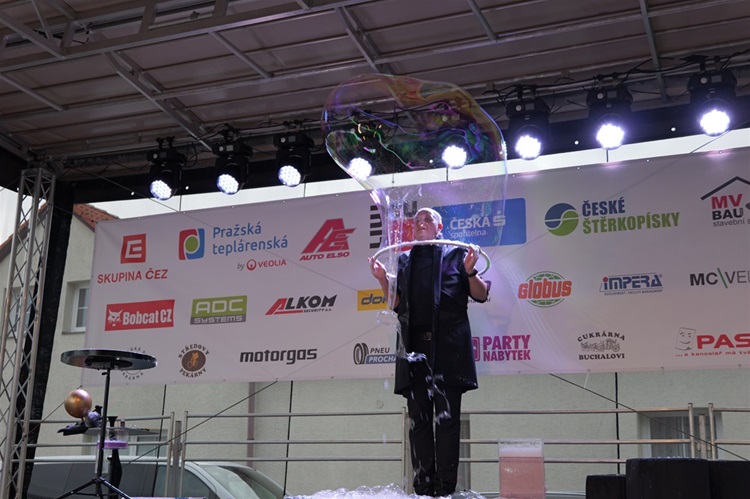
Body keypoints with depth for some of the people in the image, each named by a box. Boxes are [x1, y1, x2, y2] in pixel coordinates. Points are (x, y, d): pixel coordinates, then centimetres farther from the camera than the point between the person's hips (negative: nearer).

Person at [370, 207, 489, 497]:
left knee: (447, 418, -6)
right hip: (414, 345, 4)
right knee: (418, 420, 2)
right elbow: (396, 304, 19)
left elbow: (480, 295, 6)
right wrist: (383, 279, 4)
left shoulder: (456, 253, 10)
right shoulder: (405, 260, 21)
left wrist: (469, 271, -11)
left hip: (447, 346, -4)